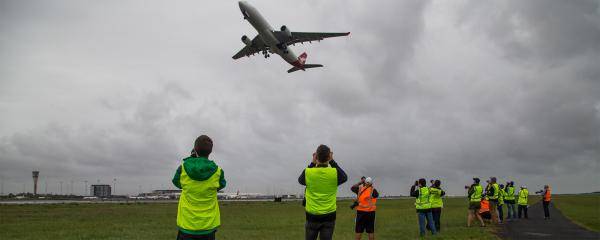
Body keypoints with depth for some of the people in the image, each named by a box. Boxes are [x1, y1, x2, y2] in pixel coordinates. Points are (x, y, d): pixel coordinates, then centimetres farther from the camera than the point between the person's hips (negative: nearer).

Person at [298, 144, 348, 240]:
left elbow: (300, 180, 14)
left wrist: (312, 163, 11)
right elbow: (345, 177, 14)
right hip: (329, 216, 0)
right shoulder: (335, 172, -10)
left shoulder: (308, 172, -10)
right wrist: (332, 161, 10)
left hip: (312, 216, 0)